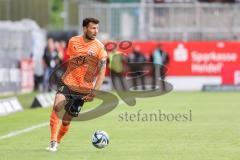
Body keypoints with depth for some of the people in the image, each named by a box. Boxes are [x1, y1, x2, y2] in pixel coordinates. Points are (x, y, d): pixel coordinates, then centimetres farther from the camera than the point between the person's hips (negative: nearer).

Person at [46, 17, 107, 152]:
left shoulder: (100, 48, -9)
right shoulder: (73, 41, 1)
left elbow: (102, 72, -12)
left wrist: (94, 92, -22)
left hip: (83, 90, -1)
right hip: (67, 83, 1)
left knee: (67, 120, 4)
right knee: (57, 107, -24)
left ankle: (57, 143, 26)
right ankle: (53, 141, -22)